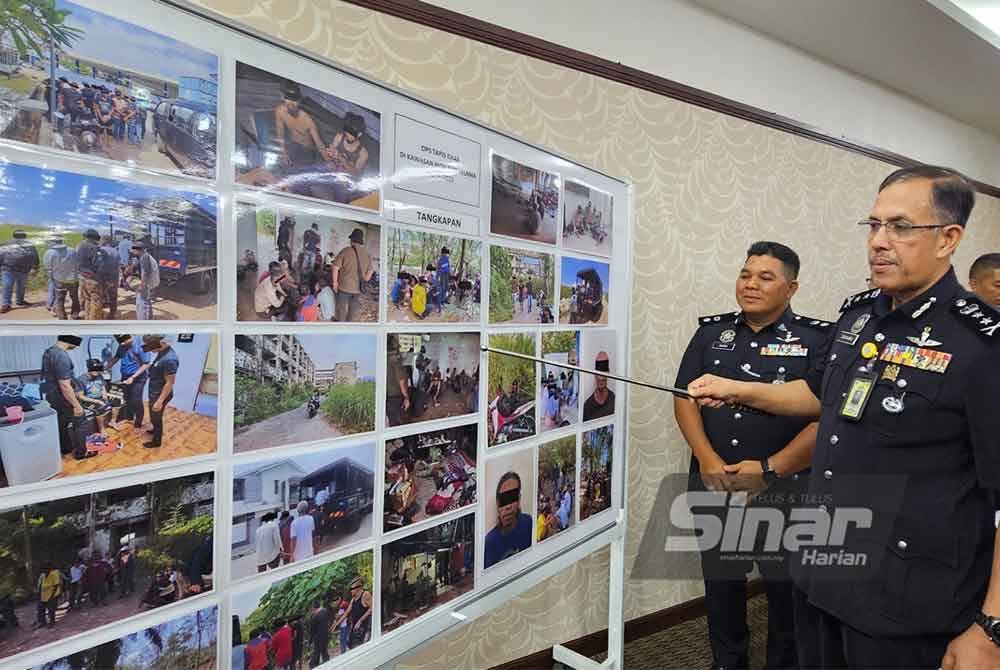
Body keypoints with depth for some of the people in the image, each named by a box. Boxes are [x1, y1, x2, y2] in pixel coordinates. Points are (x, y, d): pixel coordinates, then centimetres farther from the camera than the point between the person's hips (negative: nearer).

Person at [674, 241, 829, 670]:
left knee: (786, 586, 12)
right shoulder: (712, 332, 6)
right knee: (720, 581, 16)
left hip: (784, 490, -3)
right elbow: (685, 398, 2)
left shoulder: (817, 340, -5)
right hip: (713, 486, 3)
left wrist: (770, 469, -17)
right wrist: (708, 459, -11)